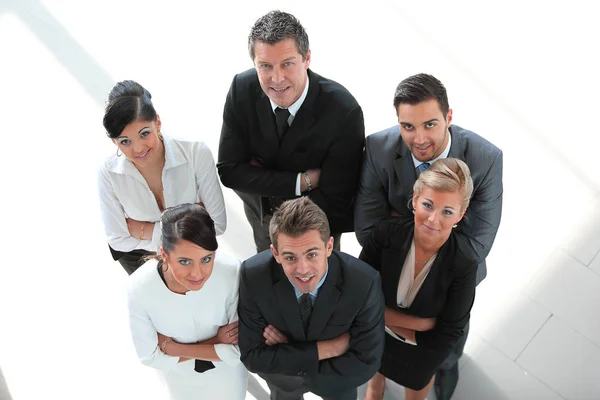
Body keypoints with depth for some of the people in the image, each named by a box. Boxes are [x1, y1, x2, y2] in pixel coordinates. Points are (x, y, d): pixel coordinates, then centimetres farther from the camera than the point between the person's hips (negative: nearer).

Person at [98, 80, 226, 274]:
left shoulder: (198, 154, -32)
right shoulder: (109, 173, -28)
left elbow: (217, 223, -26)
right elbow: (119, 240, -20)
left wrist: (145, 230, -26)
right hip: (140, 257, 0)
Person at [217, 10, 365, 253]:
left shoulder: (344, 112, -35)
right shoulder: (242, 90, -24)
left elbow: (335, 203, -29)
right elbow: (229, 170, -22)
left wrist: (262, 179, -21)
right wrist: (303, 181, -30)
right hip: (260, 211, 3)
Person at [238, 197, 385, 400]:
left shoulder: (364, 283, -37)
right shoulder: (253, 277, -33)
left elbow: (364, 364, -28)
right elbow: (253, 356, -26)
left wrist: (286, 351, -29)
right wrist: (326, 349, -33)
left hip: (337, 376, 0)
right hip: (281, 377, 1)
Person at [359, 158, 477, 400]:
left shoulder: (464, 265, -35)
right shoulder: (385, 234, -32)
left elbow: (447, 335, -24)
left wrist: (390, 320, -21)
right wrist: (416, 323, -27)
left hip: (424, 349, -2)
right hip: (375, 337, 2)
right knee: (376, 372, 36)